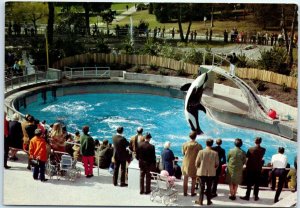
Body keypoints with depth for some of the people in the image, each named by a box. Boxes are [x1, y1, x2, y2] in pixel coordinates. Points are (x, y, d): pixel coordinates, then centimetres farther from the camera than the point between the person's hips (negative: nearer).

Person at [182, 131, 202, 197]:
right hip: (194, 164, -2)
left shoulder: (185, 144, -10)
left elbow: (183, 153, 1)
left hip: (186, 163, 2)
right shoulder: (198, 146, -15)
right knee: (193, 179, 13)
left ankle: (185, 192, 18)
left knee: (185, 178, 14)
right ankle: (192, 192, 17)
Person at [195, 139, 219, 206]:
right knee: (209, 187, 12)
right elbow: (217, 164, -3)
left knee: (202, 187, 10)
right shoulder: (215, 153, -10)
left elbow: (197, 163, -7)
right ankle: (209, 201, 18)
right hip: (211, 173, 1)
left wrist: (198, 169, 13)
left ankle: (200, 201, 15)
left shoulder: (201, 152, -13)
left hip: (202, 172, -1)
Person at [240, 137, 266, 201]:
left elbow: (247, 159, -10)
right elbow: (261, 158, 9)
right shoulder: (263, 150, -6)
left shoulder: (250, 149, -15)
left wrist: (246, 166, 5)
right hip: (258, 169, 2)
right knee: (257, 183, 11)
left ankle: (247, 196, 9)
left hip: (250, 168, -2)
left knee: (249, 183, 5)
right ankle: (256, 196, 17)